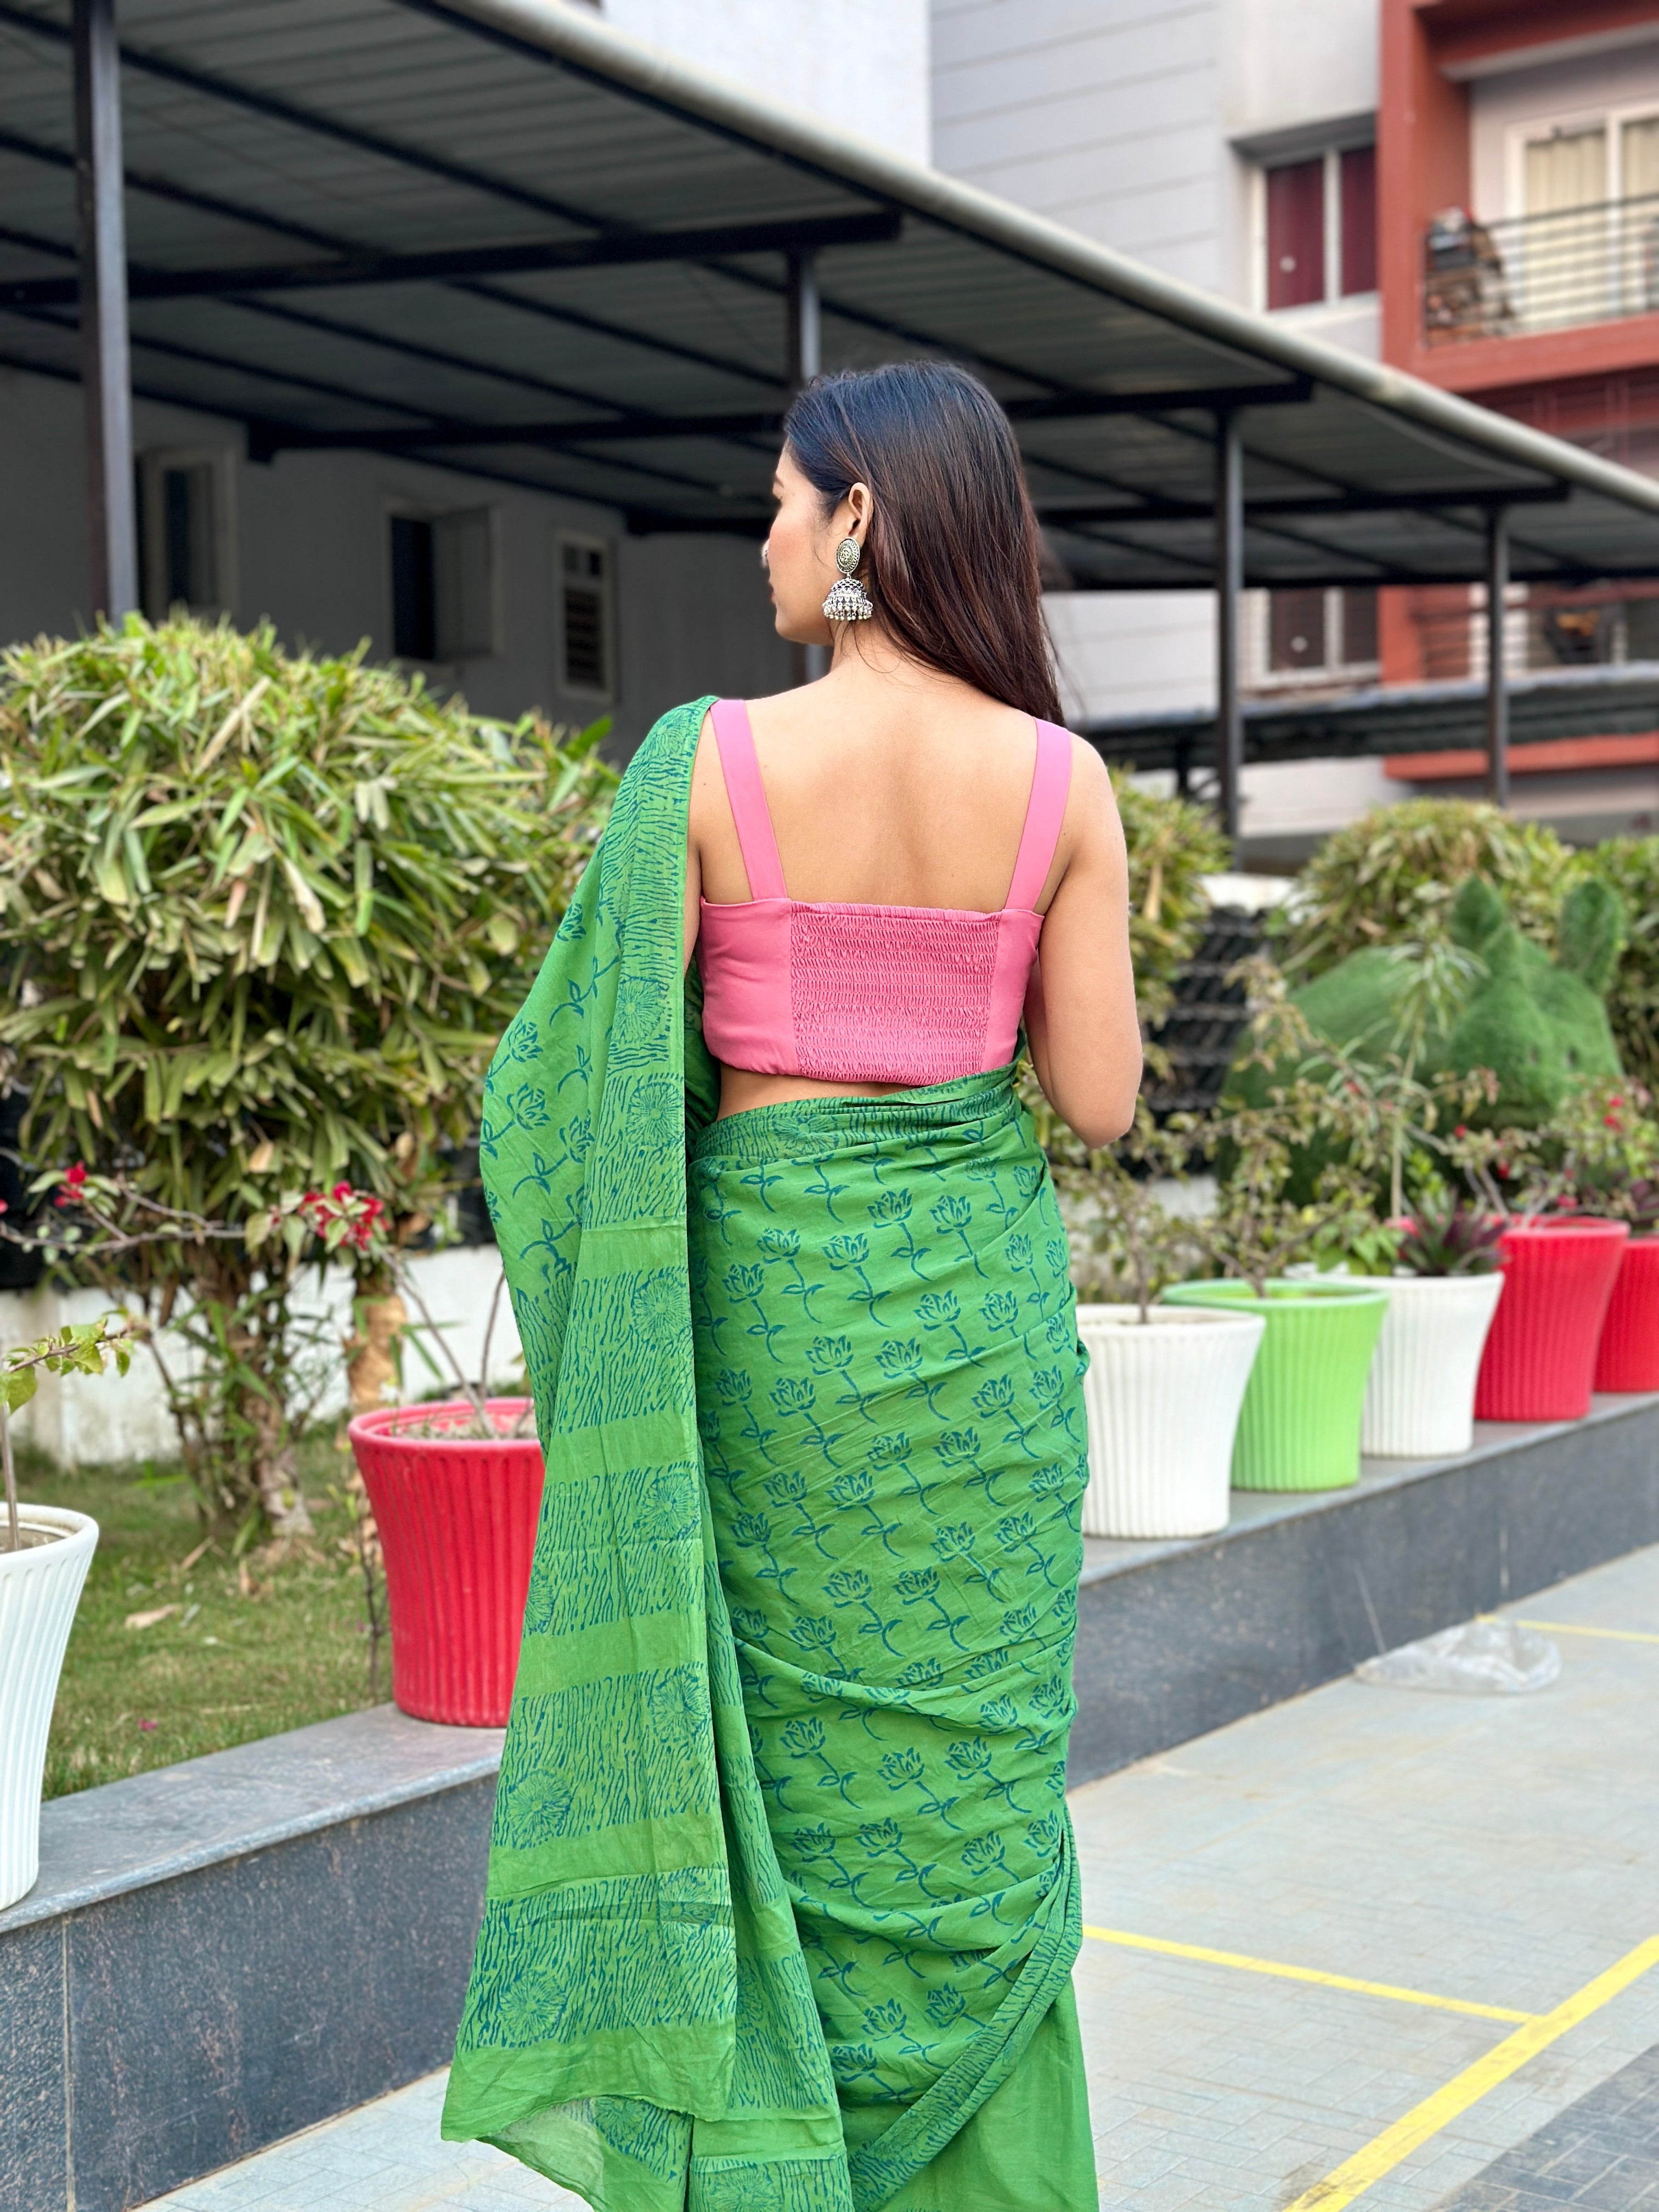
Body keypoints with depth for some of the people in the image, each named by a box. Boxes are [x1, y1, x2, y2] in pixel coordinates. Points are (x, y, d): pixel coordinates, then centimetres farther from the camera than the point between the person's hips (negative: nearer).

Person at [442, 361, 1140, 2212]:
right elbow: (1099, 1098, -4)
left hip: (771, 1285, -2)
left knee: (767, 1760, 13)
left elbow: (595, 1083, -8)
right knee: (977, 1784, 15)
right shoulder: (1063, 780, -4)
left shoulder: (709, 760, -11)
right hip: (982, 1296, 2)